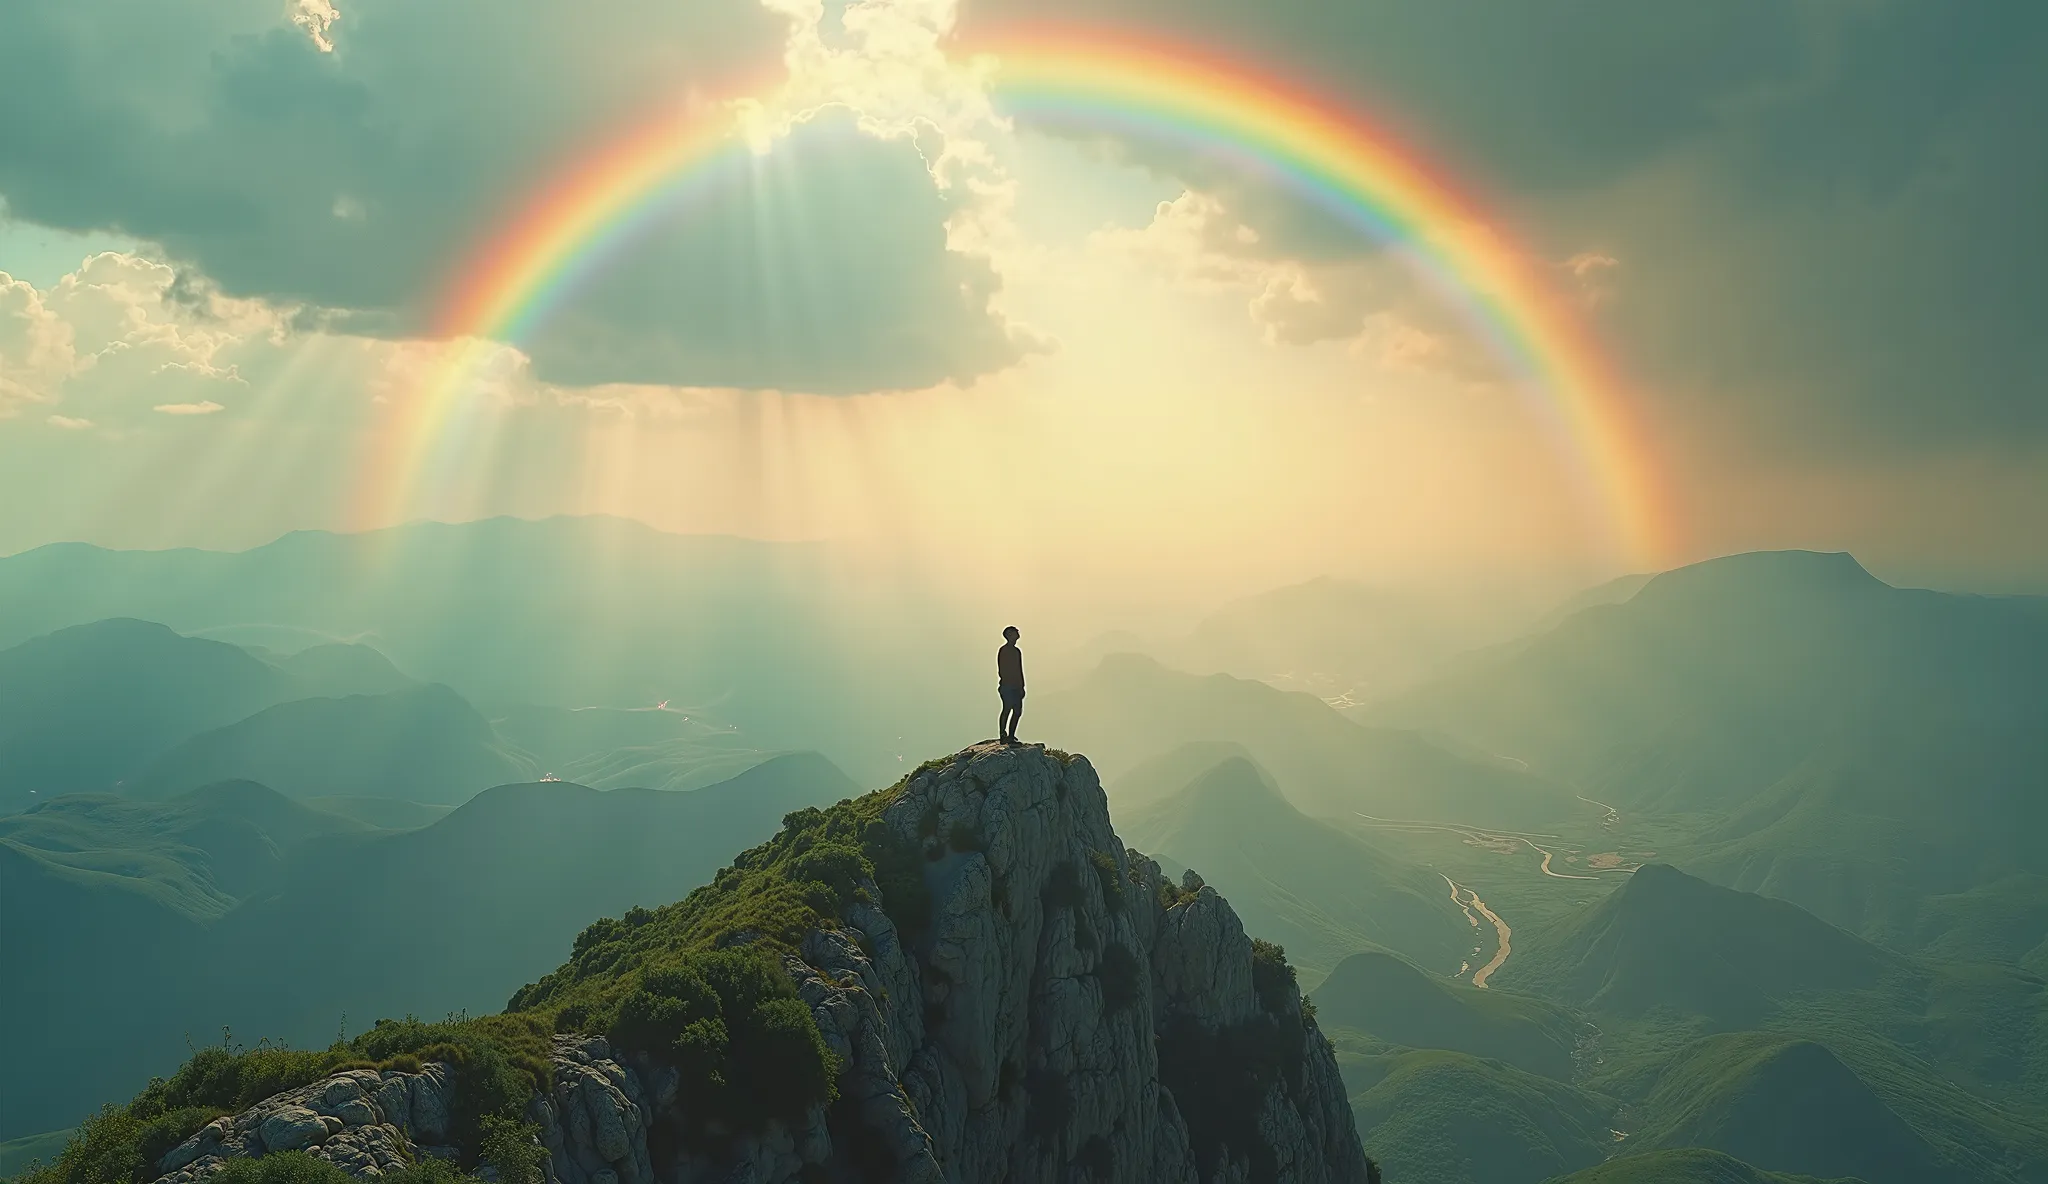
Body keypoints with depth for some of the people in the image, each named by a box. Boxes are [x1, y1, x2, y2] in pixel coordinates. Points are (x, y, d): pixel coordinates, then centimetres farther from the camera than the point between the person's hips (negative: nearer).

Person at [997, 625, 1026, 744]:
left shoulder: (1016, 651, 19)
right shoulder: (1004, 650, -7)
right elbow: (1001, 670, -12)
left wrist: (1021, 686, 20)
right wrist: (1004, 682, -19)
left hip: (1016, 686, 9)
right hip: (1007, 686, -9)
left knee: (1018, 711, 6)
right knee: (1007, 709, -10)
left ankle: (1011, 736, 12)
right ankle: (1003, 736, -6)